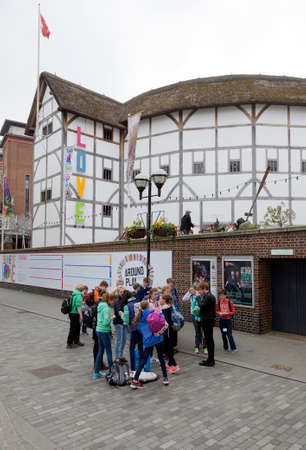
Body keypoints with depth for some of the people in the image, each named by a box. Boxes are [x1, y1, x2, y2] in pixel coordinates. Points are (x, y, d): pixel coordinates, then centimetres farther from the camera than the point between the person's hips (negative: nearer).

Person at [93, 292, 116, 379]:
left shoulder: (101, 306, 10)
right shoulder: (107, 308, -18)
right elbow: (106, 322, -23)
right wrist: (111, 317, -7)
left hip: (98, 330, 9)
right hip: (104, 331, -9)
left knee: (100, 351, 15)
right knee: (109, 352, 2)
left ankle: (96, 373, 21)